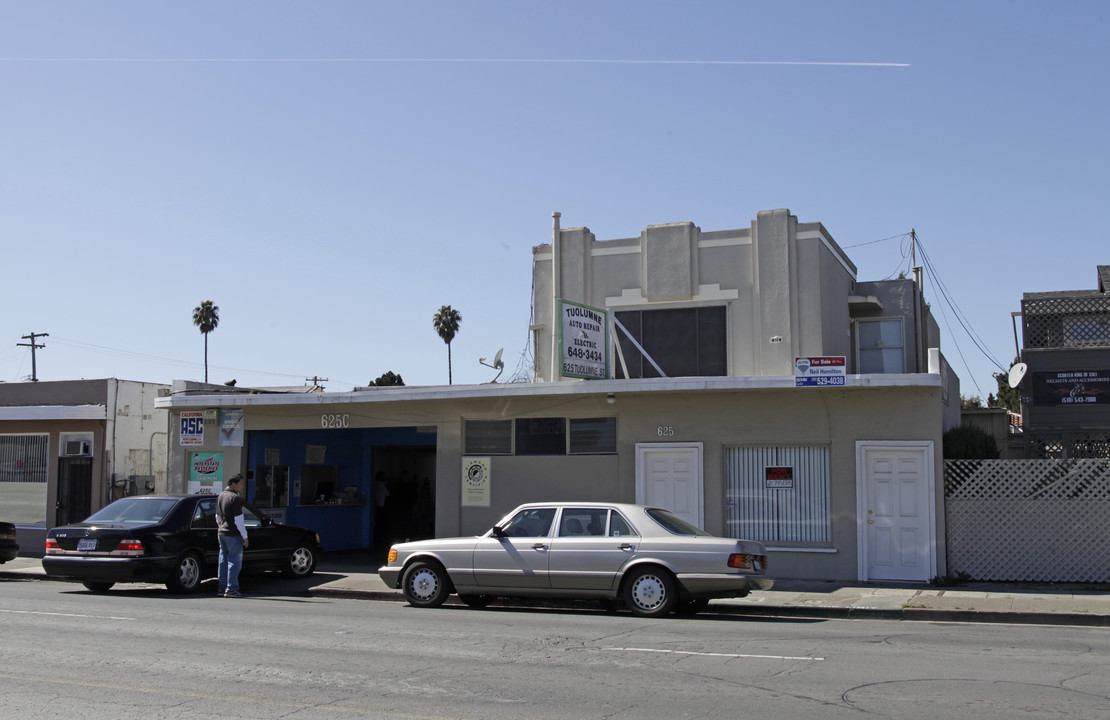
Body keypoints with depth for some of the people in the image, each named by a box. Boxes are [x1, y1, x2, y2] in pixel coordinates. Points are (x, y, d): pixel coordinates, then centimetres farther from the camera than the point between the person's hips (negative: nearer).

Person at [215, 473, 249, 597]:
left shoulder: (220, 497, 13)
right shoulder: (235, 498, -15)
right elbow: (238, 520, -17)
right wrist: (245, 537, -13)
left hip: (221, 533, 8)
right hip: (233, 535, -8)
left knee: (223, 561, 12)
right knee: (234, 561, -4)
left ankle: (221, 588, 14)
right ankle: (231, 589, -4)